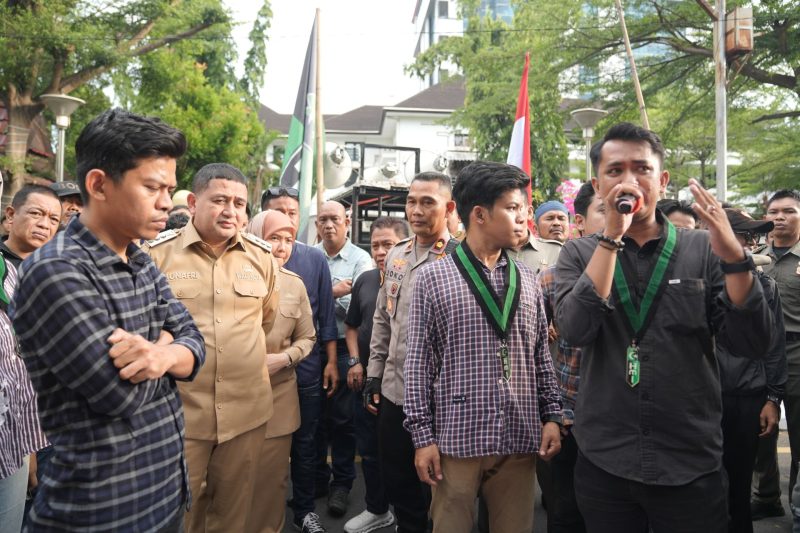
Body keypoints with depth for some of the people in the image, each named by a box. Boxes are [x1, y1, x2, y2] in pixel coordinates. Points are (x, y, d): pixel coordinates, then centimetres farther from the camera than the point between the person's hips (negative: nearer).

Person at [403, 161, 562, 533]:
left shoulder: (527, 281, 8)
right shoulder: (432, 279, -4)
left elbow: (541, 357, 12)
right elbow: (419, 363, -4)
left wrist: (551, 416, 7)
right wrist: (422, 436, -6)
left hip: (520, 441, 4)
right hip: (457, 440, -3)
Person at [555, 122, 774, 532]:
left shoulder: (703, 250, -1)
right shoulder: (580, 254, -1)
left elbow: (750, 345, -7)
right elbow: (575, 330, -17)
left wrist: (734, 256, -19)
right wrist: (612, 236, -21)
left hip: (692, 464, 0)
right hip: (603, 461, 0)